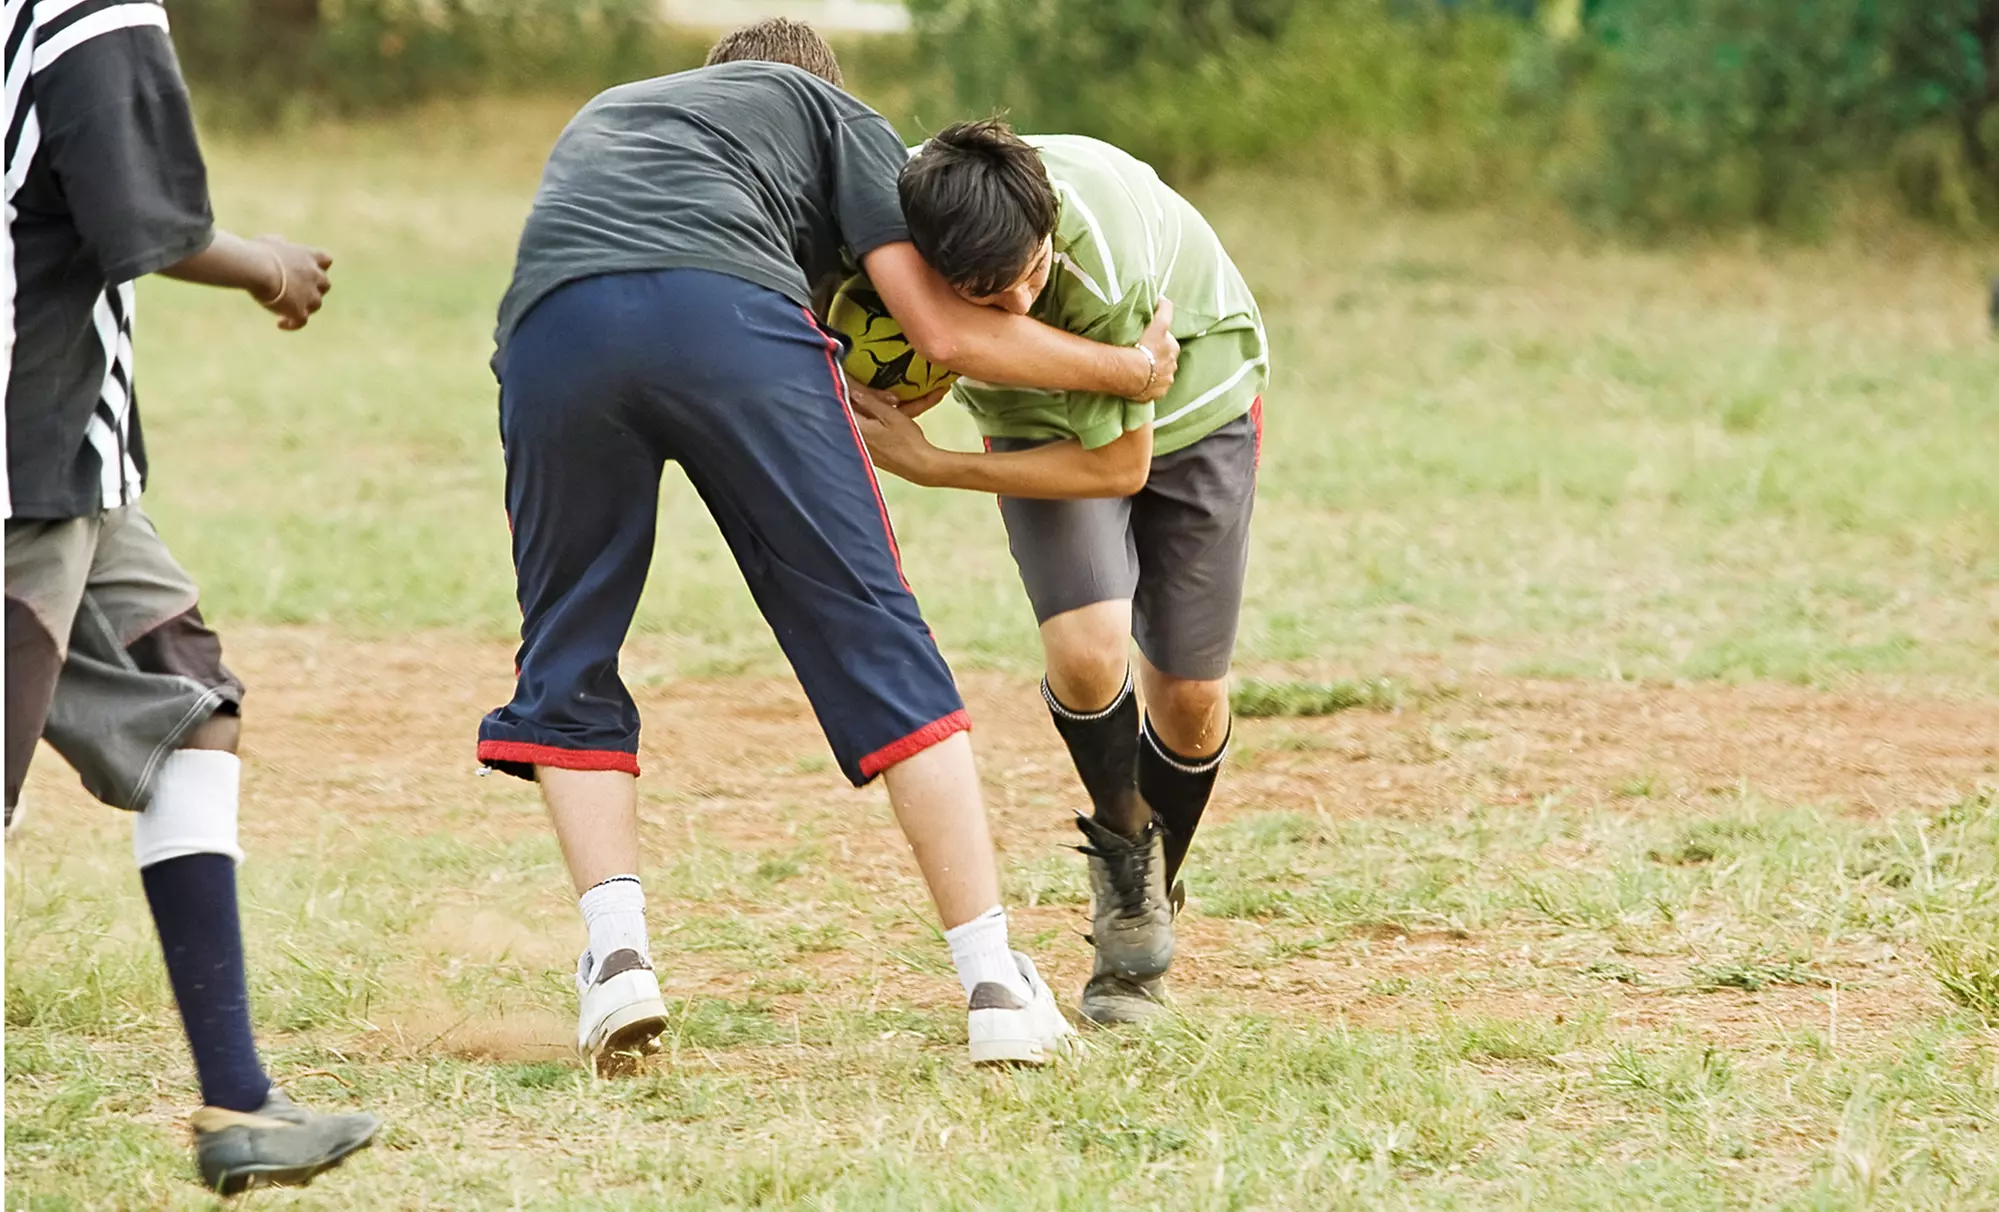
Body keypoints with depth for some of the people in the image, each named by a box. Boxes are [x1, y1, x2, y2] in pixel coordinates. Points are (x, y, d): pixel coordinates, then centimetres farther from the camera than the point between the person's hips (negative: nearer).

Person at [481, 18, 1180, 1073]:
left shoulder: (602, 114, 44)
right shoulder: (832, 111, 31)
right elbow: (944, 329, 18)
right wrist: (1131, 368, 32)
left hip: (550, 328, 2)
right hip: (731, 313, -2)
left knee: (568, 666, 18)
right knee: (873, 636, 5)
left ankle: (616, 949, 0)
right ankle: (994, 980, 3)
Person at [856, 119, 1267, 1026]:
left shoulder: (1104, 259, -42)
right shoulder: (901, 214, -30)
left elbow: (1118, 464, -30)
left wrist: (931, 467, -31)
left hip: (1192, 399, -2)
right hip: (1040, 414, 2)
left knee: (1189, 696, 0)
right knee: (1086, 650, -24)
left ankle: (1153, 903, 27)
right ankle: (1122, 850, 4)